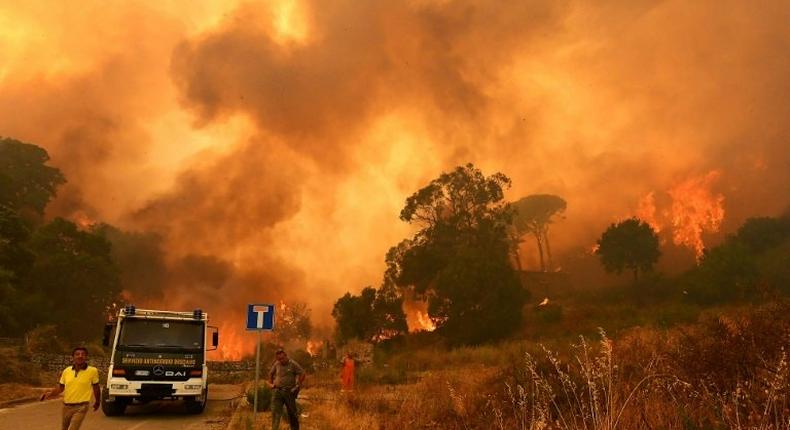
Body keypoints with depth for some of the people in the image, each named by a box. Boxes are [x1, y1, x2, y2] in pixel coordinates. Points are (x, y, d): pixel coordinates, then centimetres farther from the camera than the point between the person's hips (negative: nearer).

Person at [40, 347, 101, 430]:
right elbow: (60, 387, 7)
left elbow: (96, 387, 1)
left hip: (81, 407, -5)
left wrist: (97, 402, 14)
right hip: (66, 406, 5)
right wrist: (50, 393, -12)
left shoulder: (92, 371, -12)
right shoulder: (66, 371, -2)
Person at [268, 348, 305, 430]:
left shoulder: (293, 364, -3)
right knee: (275, 411, -8)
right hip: (277, 391, 3)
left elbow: (302, 374, -3)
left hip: (289, 392, -3)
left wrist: (298, 385, -9)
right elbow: (271, 374, 25)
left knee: (292, 413, 5)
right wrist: (271, 383, 14)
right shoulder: (276, 364, 8)